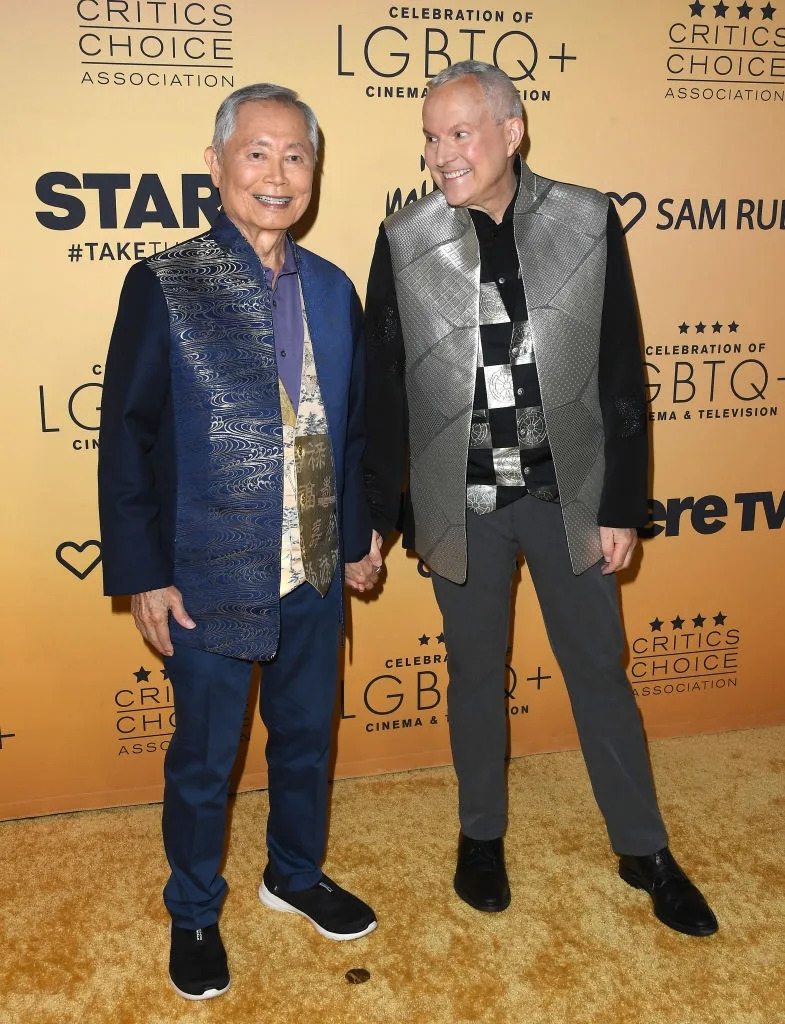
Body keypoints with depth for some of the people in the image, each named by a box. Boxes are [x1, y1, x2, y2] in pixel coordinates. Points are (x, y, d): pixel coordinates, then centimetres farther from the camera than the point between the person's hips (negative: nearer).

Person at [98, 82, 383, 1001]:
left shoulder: (331, 290, 5)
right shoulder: (164, 286, -8)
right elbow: (125, 438, -8)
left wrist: (359, 534, 11)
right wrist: (143, 575, -10)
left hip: (315, 575, 4)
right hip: (209, 578, -4)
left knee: (306, 737, 20)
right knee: (203, 758, 13)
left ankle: (295, 873, 45)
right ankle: (193, 913, 37)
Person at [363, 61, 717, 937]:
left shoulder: (588, 224, -5)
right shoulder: (403, 242, -5)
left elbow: (622, 376, -2)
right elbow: (382, 389, 0)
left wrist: (622, 506, -3)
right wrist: (377, 516, 1)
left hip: (568, 493, 0)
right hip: (463, 503, 0)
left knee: (600, 673, 12)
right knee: (475, 675, 15)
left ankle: (644, 851, 32)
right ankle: (481, 836, 37)